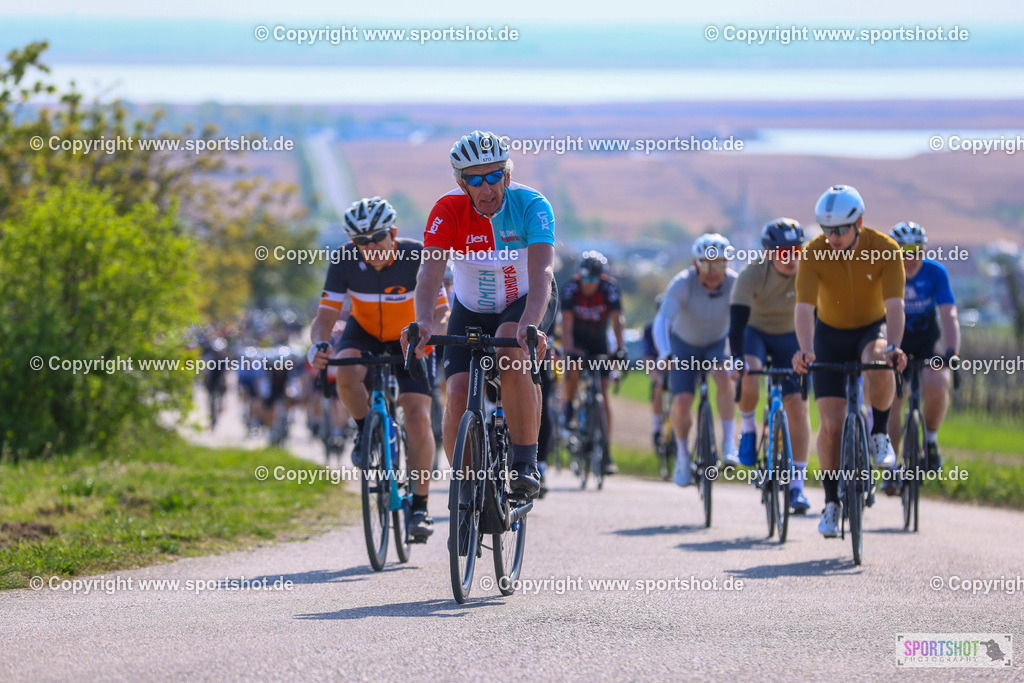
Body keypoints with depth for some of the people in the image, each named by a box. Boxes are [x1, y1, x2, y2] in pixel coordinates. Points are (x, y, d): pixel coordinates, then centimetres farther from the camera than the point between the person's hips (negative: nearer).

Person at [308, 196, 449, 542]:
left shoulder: (417, 255, -26)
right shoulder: (345, 261, -23)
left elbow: (440, 309, -26)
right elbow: (326, 315, -22)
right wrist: (319, 345, -44)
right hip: (364, 332, 1)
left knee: (418, 416, -16)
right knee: (346, 372, -33)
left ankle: (420, 507, -7)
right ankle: (366, 431, -3)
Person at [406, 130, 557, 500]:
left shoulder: (531, 205, -27)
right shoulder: (448, 211, -23)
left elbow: (541, 273, -40)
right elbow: (430, 273, -33)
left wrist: (530, 325, -58)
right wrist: (424, 323, -53)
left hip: (525, 302, -2)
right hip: (472, 309, 2)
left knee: (512, 357, -34)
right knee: (459, 396, -16)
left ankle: (525, 464, -24)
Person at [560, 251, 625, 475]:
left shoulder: (610, 288, -20)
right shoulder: (571, 288, -21)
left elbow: (617, 320, -27)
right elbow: (567, 323, -27)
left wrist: (620, 348, -41)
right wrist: (570, 349, -42)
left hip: (599, 342, 1)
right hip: (577, 341, -1)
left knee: (603, 394, -8)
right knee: (573, 370, -33)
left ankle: (606, 453, -7)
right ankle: (568, 408, -2)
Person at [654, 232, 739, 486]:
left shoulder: (735, 284, -26)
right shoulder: (682, 284, -30)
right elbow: (662, 321, -38)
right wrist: (665, 355, -55)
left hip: (718, 344, 0)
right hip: (685, 345, 0)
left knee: (725, 378, -31)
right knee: (682, 402, -13)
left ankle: (729, 444, -21)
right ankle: (683, 456, 14)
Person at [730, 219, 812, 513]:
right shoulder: (752, 274, -27)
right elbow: (737, 321, -33)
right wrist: (738, 359, -46)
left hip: (789, 337, 2)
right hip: (755, 332, -2)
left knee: (797, 405, -11)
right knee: (748, 380, -34)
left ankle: (797, 483, -4)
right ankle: (748, 428, -2)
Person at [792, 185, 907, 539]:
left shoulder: (885, 250, -22)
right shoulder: (813, 252, -21)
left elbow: (894, 304, -30)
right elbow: (804, 307, -29)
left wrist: (893, 346, -47)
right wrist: (805, 350, -46)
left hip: (872, 329, -1)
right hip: (830, 336, 1)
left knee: (880, 368, -38)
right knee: (831, 425, -9)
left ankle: (879, 433, -10)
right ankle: (831, 502, 7)